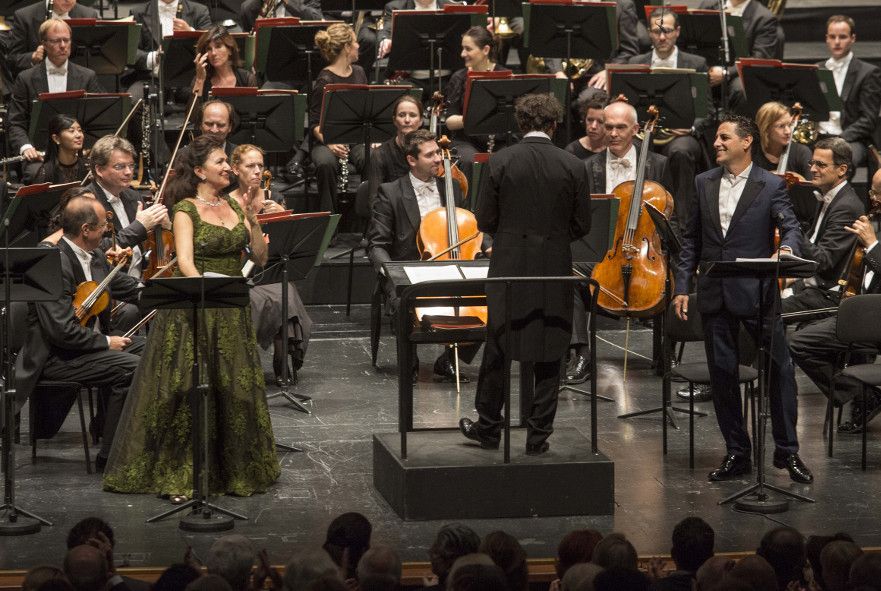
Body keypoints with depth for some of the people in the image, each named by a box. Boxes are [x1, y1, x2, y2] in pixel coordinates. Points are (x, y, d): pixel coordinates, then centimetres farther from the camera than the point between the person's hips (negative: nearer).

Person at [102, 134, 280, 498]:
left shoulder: (234, 206, 12)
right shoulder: (186, 209, -5)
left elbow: (260, 257, 9)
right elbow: (185, 261, -18)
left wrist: (252, 218, -4)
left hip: (233, 312, 5)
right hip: (193, 310, -5)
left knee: (235, 391, 6)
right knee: (187, 391, -9)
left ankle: (234, 469, 19)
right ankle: (179, 476, -2)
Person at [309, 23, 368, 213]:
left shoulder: (359, 72, 12)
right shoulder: (325, 80, -9)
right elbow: (315, 123, -9)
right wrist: (329, 142, -28)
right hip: (329, 140, -4)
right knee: (326, 163, -38)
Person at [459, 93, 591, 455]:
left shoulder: (500, 162, -7)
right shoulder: (573, 166, -5)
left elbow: (485, 221, -3)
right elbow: (582, 225, 0)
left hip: (509, 267, 0)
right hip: (555, 269, 0)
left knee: (498, 347, 13)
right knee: (548, 355, 7)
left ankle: (489, 428, 22)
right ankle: (538, 435, 10)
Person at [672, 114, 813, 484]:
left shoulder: (771, 186, -1)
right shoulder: (704, 184, 10)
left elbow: (790, 225, -10)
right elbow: (691, 239, 13)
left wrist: (787, 248, -34)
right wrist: (682, 286, 7)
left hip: (756, 292, -4)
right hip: (714, 295, 4)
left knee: (780, 368, -3)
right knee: (722, 374, 6)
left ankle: (787, 451, 7)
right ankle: (737, 453, 16)